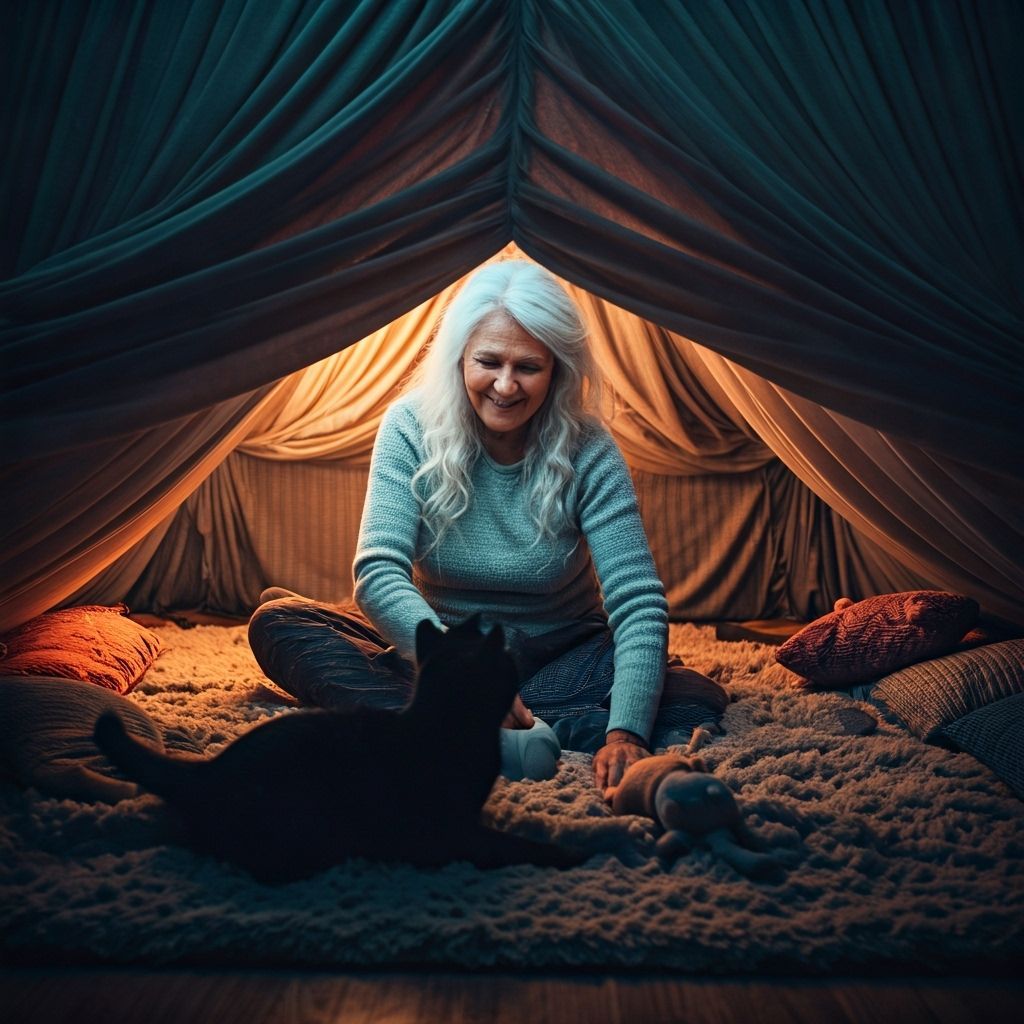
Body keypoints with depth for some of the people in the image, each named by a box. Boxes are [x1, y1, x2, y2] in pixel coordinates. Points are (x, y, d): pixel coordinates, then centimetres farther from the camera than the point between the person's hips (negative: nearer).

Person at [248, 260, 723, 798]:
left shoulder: (587, 452, -16)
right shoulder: (412, 428, -14)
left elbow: (638, 603, -23)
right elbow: (379, 573, -23)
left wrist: (626, 732, -40)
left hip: (561, 660, -1)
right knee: (277, 623, -21)